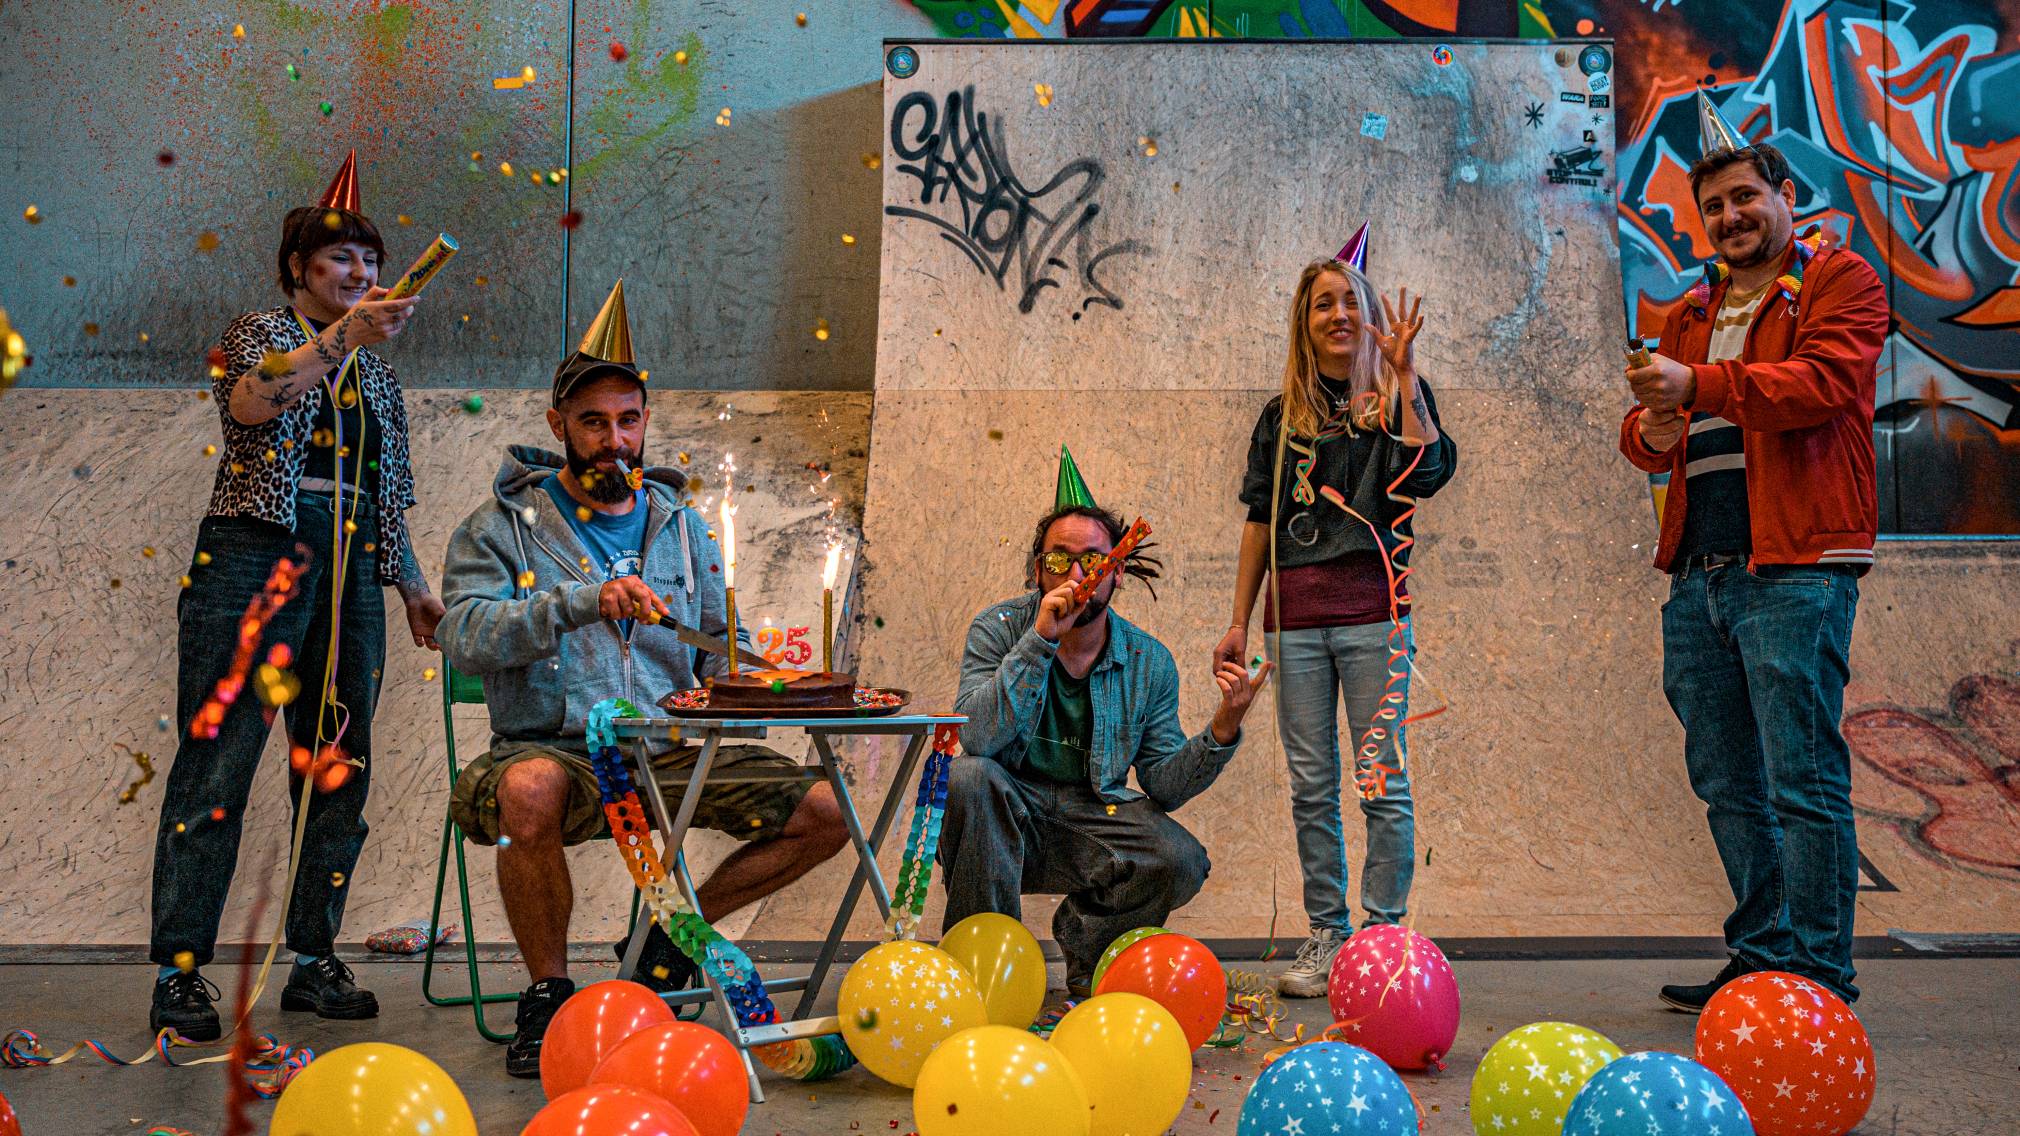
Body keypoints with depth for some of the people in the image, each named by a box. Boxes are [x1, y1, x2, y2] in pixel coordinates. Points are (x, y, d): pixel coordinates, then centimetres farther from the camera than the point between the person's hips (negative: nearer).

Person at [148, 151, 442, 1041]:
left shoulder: (376, 370, 21)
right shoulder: (260, 333, 5)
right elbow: (252, 401, -19)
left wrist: (413, 583, 20)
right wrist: (340, 339, -31)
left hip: (349, 569, 6)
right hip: (257, 553, -6)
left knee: (339, 768, 4)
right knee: (219, 761, -9)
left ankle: (314, 961, 11)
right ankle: (180, 973, -6)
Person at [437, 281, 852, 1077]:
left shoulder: (680, 525, 18)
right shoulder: (504, 526, 5)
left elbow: (726, 642, 22)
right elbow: (465, 637, -11)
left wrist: (723, 689, -2)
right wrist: (582, 601, -24)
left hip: (671, 751, 4)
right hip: (554, 747, -4)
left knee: (823, 809, -13)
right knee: (530, 789, -40)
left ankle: (668, 940, 7)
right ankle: (548, 992, -13)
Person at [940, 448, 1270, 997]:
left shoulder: (1149, 662, 1)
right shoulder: (999, 628, -6)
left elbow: (1163, 786, -1)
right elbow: (974, 738, -24)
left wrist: (1222, 729, -19)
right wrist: (1040, 640, -28)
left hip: (1096, 817, 2)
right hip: (1007, 816, -1)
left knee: (1181, 861, -24)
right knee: (971, 778, -33)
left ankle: (1084, 936, 8)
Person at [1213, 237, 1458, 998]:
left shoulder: (1397, 398, 8)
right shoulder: (1282, 417, 15)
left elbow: (1428, 472, -12)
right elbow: (1260, 522, 15)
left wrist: (1404, 373, -12)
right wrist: (1239, 621, 11)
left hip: (1372, 610, -3)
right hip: (1296, 615, 3)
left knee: (1383, 782, -4)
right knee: (1311, 786, 4)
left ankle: (1383, 935, 4)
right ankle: (1327, 936, 11)